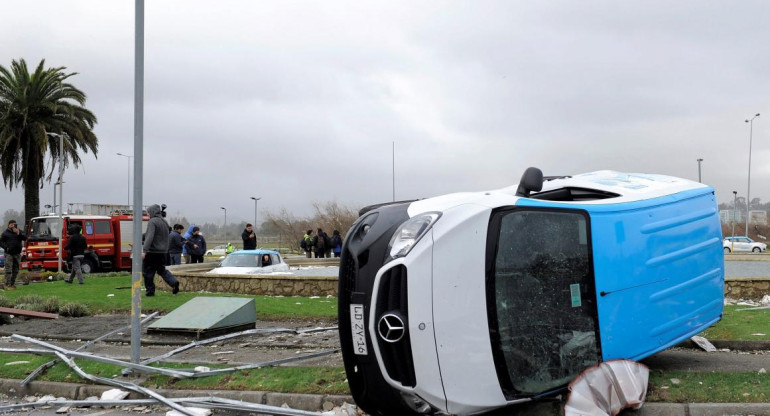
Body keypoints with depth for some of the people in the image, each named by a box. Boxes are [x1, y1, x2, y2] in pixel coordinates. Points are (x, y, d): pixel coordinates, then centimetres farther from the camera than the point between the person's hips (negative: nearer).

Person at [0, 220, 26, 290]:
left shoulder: (20, 232, 9)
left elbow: (25, 238, -6)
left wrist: (18, 233, -19)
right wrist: (6, 247, -13)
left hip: (17, 254, 4)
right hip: (9, 254, -4)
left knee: (15, 270, 7)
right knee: (8, 270, -10)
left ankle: (12, 284, 16)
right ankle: (7, 285, -12)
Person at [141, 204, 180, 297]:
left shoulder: (152, 222, -13)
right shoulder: (164, 222, 13)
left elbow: (150, 237, -24)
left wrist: (144, 251, -28)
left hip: (152, 251, -8)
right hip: (162, 252, 8)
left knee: (148, 272, 3)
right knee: (162, 270, 17)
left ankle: (150, 291, 7)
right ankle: (174, 282, -2)